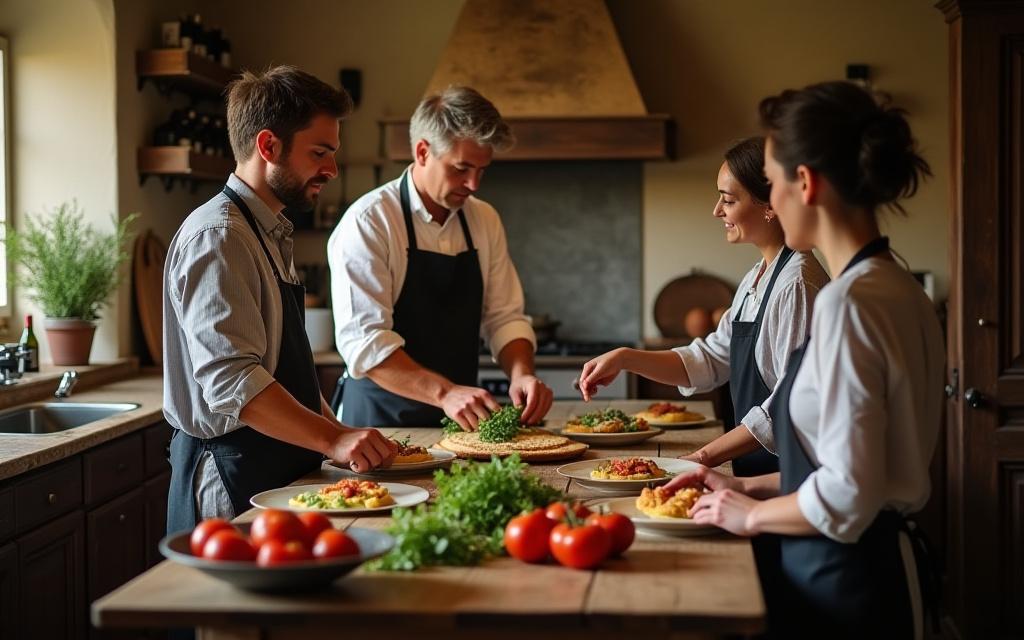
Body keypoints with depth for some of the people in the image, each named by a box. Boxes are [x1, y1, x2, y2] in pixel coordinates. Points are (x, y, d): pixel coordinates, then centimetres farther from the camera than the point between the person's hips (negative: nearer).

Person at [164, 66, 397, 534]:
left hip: (281, 469, 9)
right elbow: (232, 381, -26)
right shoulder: (217, 237, -16)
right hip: (234, 479, -9)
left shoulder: (271, 233, 16)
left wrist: (336, 432, 11)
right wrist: (332, 439, -31)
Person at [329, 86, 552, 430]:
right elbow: (363, 339, -17)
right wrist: (444, 393, -27)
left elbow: (505, 317, 11)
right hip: (381, 422, -5)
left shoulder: (485, 221, 9)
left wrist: (521, 374, -9)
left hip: (461, 424, 5)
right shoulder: (368, 221, -10)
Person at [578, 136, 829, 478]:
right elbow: (710, 361, 19)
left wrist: (705, 456, -15)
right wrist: (624, 358, 7)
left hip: (784, 476, -8)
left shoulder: (797, 284, -15)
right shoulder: (757, 279, 15)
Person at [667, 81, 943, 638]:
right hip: (879, 565, 9)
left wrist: (752, 514, -7)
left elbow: (847, 494, -23)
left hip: (843, 582, -9)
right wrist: (752, 487, 12)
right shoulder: (895, 288, 6)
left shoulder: (850, 302, -22)